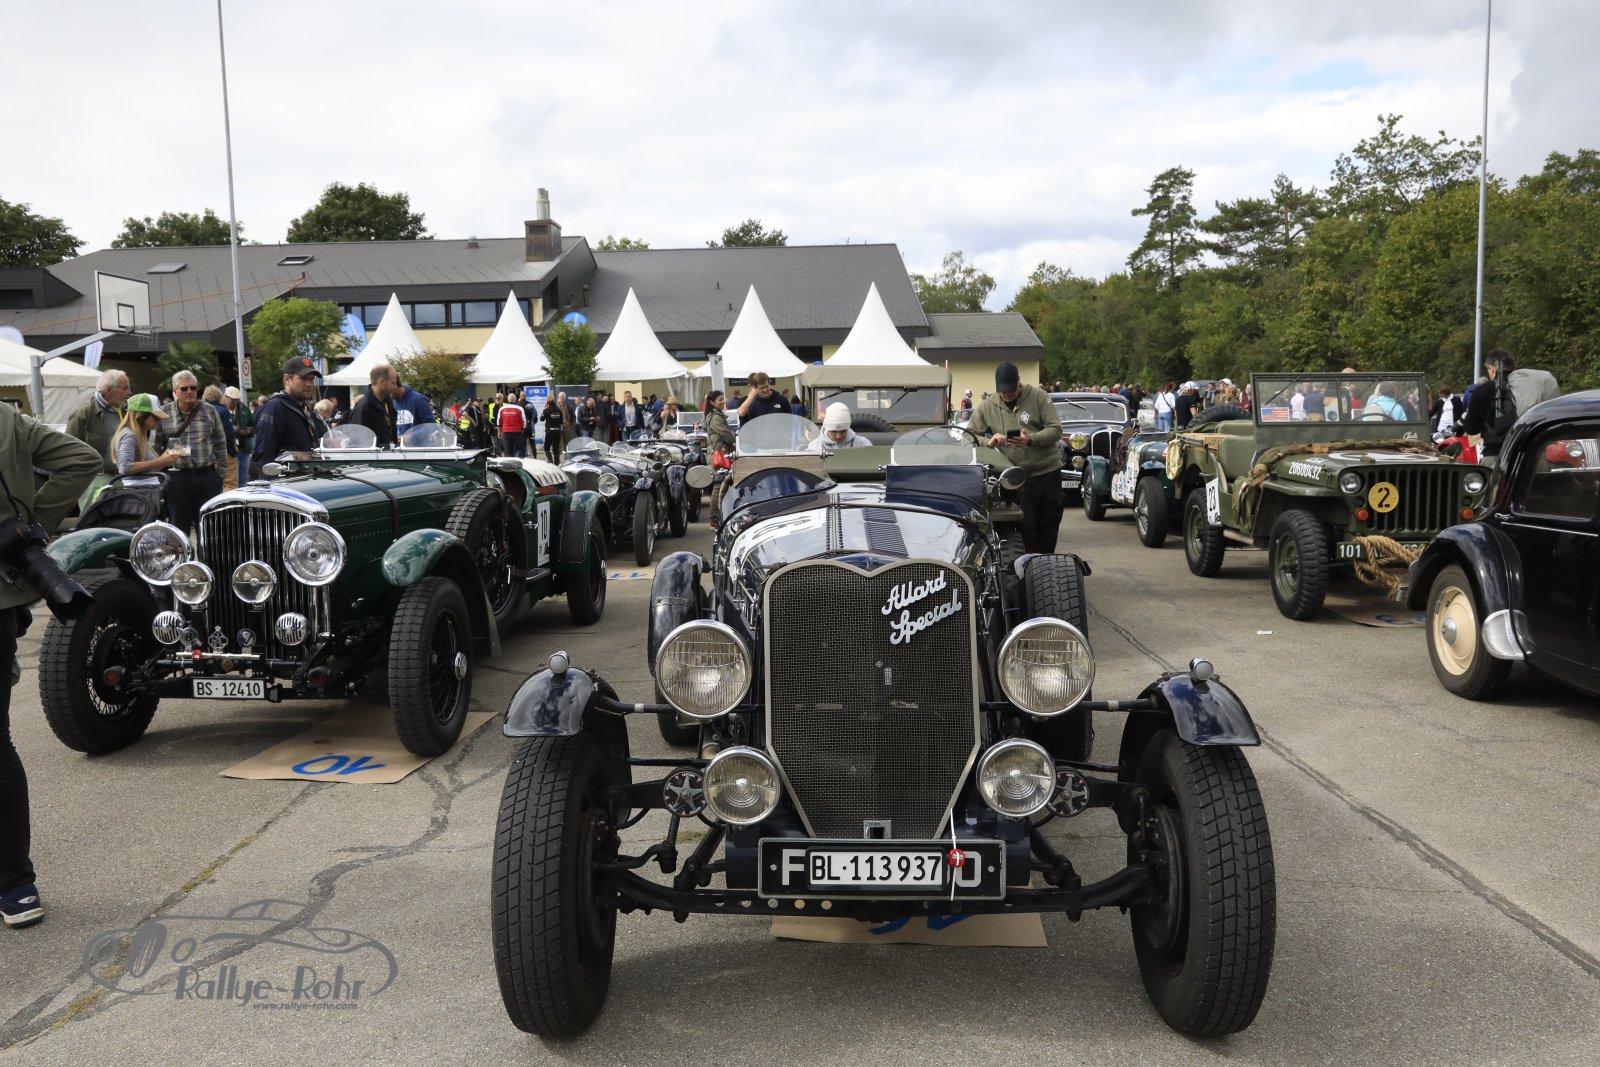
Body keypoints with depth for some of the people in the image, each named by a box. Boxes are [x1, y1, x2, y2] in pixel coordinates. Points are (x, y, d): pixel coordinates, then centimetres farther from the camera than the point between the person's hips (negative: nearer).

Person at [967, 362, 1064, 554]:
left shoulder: (1038, 396, -1)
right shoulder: (986, 406, 3)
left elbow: (1056, 429, -6)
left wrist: (1031, 440, -23)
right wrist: (988, 442, -18)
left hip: (1047, 472, 1)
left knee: (1049, 527, 11)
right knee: (1025, 529, -5)